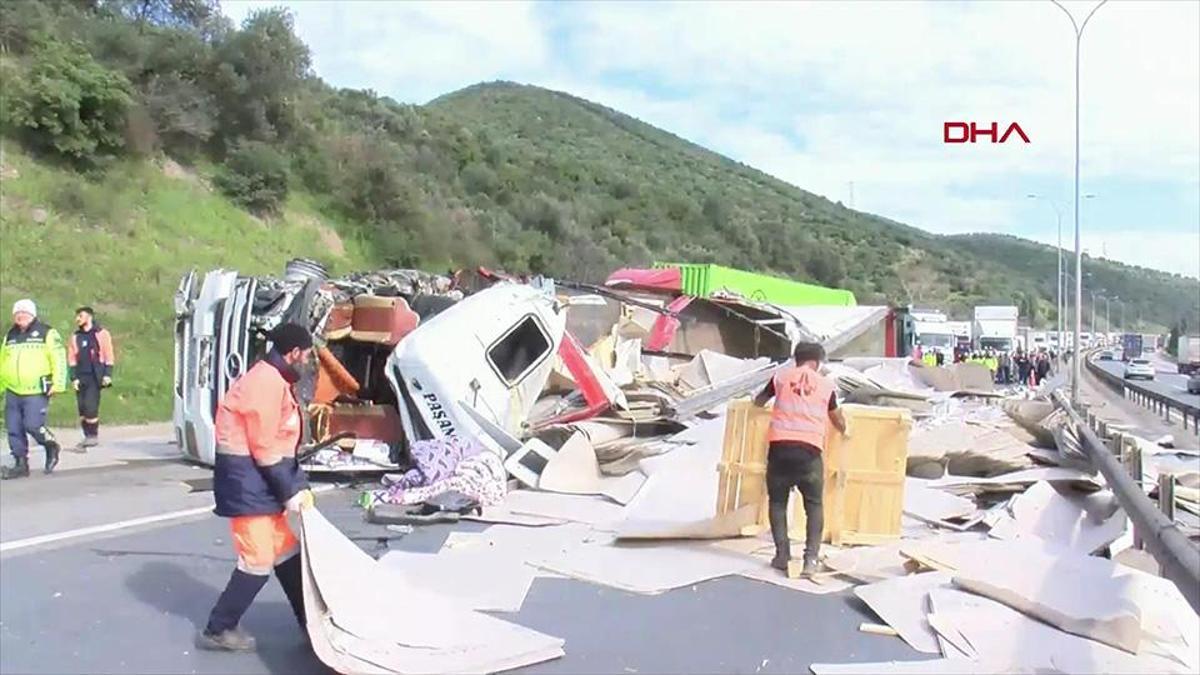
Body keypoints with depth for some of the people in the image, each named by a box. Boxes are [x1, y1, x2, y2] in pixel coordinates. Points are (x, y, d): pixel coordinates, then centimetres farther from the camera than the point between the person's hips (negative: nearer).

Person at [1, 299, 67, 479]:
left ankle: (51, 447, 14)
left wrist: (58, 384, -12)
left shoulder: (46, 333, 0)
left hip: (37, 392, -6)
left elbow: (59, 360, -5)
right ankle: (21, 464, 15)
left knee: (33, 425, -13)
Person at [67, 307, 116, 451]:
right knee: (82, 409, 3)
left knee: (90, 407, -14)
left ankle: (93, 435, -2)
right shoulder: (75, 337, 14)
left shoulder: (101, 333, 2)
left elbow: (109, 356, 0)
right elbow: (72, 359, 13)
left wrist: (107, 374, -8)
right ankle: (87, 437, 9)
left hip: (95, 377, -5)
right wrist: (73, 377, 3)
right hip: (80, 378, 5)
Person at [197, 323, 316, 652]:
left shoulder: (274, 379, 14)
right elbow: (264, 448, -20)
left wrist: (298, 487, 6)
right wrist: (290, 492, -14)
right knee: (258, 559, -5)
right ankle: (217, 631, 7)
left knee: (286, 551, 15)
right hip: (248, 477, -10)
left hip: (263, 477, 10)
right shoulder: (267, 381, -19)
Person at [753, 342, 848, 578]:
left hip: (780, 445, 0)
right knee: (814, 504, 10)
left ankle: (782, 555, 7)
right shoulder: (826, 384, 14)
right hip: (809, 448, 0)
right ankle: (811, 558, -3)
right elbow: (838, 421, 29)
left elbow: (758, 401, 30)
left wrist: (760, 401, 55)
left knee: (777, 501, 14)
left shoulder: (781, 376, 13)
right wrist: (844, 430, 52)